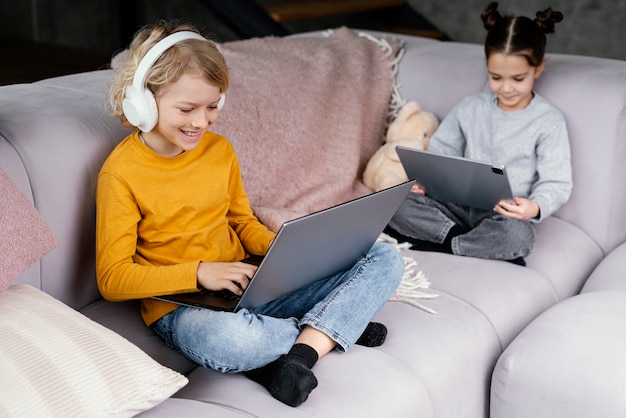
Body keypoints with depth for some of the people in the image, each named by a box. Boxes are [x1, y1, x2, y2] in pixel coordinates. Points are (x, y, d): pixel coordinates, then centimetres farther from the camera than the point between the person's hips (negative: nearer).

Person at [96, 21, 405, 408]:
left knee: (385, 259, -5)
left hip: (253, 285, 6)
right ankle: (336, 325, -13)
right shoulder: (121, 173, -11)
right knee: (225, 341, -44)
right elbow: (112, 279, -12)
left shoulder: (219, 149, 6)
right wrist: (198, 273, -24)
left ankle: (298, 353, -24)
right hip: (181, 304, -5)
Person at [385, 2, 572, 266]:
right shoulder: (470, 108, 7)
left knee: (518, 235, -39)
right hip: (459, 204, 4)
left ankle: (430, 244, -20)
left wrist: (535, 207, -31)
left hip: (504, 215, -3)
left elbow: (557, 183, -8)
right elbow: (441, 151, 13)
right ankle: (487, 249, -21)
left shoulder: (549, 122, -4)